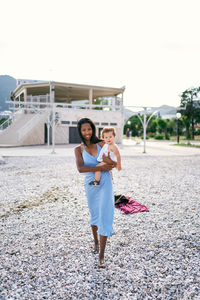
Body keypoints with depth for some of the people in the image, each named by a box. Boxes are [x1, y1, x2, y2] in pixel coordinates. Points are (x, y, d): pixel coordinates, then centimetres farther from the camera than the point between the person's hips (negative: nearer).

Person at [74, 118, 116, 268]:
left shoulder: (101, 144, 0)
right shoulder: (79, 149, 0)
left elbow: (114, 164, -3)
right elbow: (80, 168, -17)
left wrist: (108, 161, -22)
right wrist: (100, 167, -23)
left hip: (105, 183, -1)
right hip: (91, 184, 1)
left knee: (104, 216, -6)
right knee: (95, 215, 18)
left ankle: (101, 256, 2)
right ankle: (96, 242, 44)